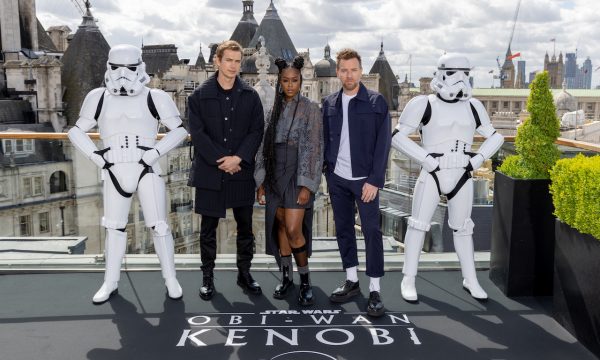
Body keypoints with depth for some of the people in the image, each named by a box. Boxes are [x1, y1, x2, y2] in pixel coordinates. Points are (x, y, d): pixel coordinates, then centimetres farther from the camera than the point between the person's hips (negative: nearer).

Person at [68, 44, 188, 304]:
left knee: (159, 226, 0)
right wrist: (95, 156, -1)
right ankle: (111, 282, 23)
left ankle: (171, 279, 13)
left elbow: (179, 130, 0)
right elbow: (77, 131, 13)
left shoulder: (154, 98, -2)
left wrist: (156, 152, -11)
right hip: (114, 173, 3)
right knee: (114, 227, 11)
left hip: (147, 171, -2)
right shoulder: (99, 98, 6)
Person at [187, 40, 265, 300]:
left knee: (245, 226, 9)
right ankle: (208, 277, 20)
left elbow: (257, 131, -1)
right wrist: (220, 160, -14)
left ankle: (244, 274, 23)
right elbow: (197, 133, -5)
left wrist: (238, 158, -13)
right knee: (208, 227, 7)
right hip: (209, 172, -1)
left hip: (242, 171, 2)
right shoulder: (200, 96, 0)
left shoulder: (250, 96, 5)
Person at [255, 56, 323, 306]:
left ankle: (305, 280, 7)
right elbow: (265, 146, 11)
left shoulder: (310, 109, -3)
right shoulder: (274, 110, 11)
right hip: (275, 175, 5)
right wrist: (261, 182, 6)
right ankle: (287, 277, 22)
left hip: (298, 174, -5)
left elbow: (314, 149, -8)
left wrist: (306, 185, -15)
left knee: (293, 230, -12)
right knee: (280, 227, 8)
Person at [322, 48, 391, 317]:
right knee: (343, 229, 11)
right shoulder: (330, 103, 8)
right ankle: (351, 281, 25)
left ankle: (375, 290, 5)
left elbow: (383, 143, -7)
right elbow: (326, 139, 13)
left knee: (371, 231, -2)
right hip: (337, 178, 4)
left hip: (365, 179, -4)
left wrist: (375, 180, -12)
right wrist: (327, 170, 3)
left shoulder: (376, 102, -4)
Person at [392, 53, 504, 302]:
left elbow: (495, 137, 16)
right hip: (432, 176, -4)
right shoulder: (425, 105, -7)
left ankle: (470, 280, 25)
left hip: (462, 178, 4)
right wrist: (426, 158, -15)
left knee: (462, 228, 12)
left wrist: (478, 159, 0)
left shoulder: (472, 107, 6)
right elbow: (397, 137, -9)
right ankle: (409, 280, 9)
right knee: (419, 224, -2)